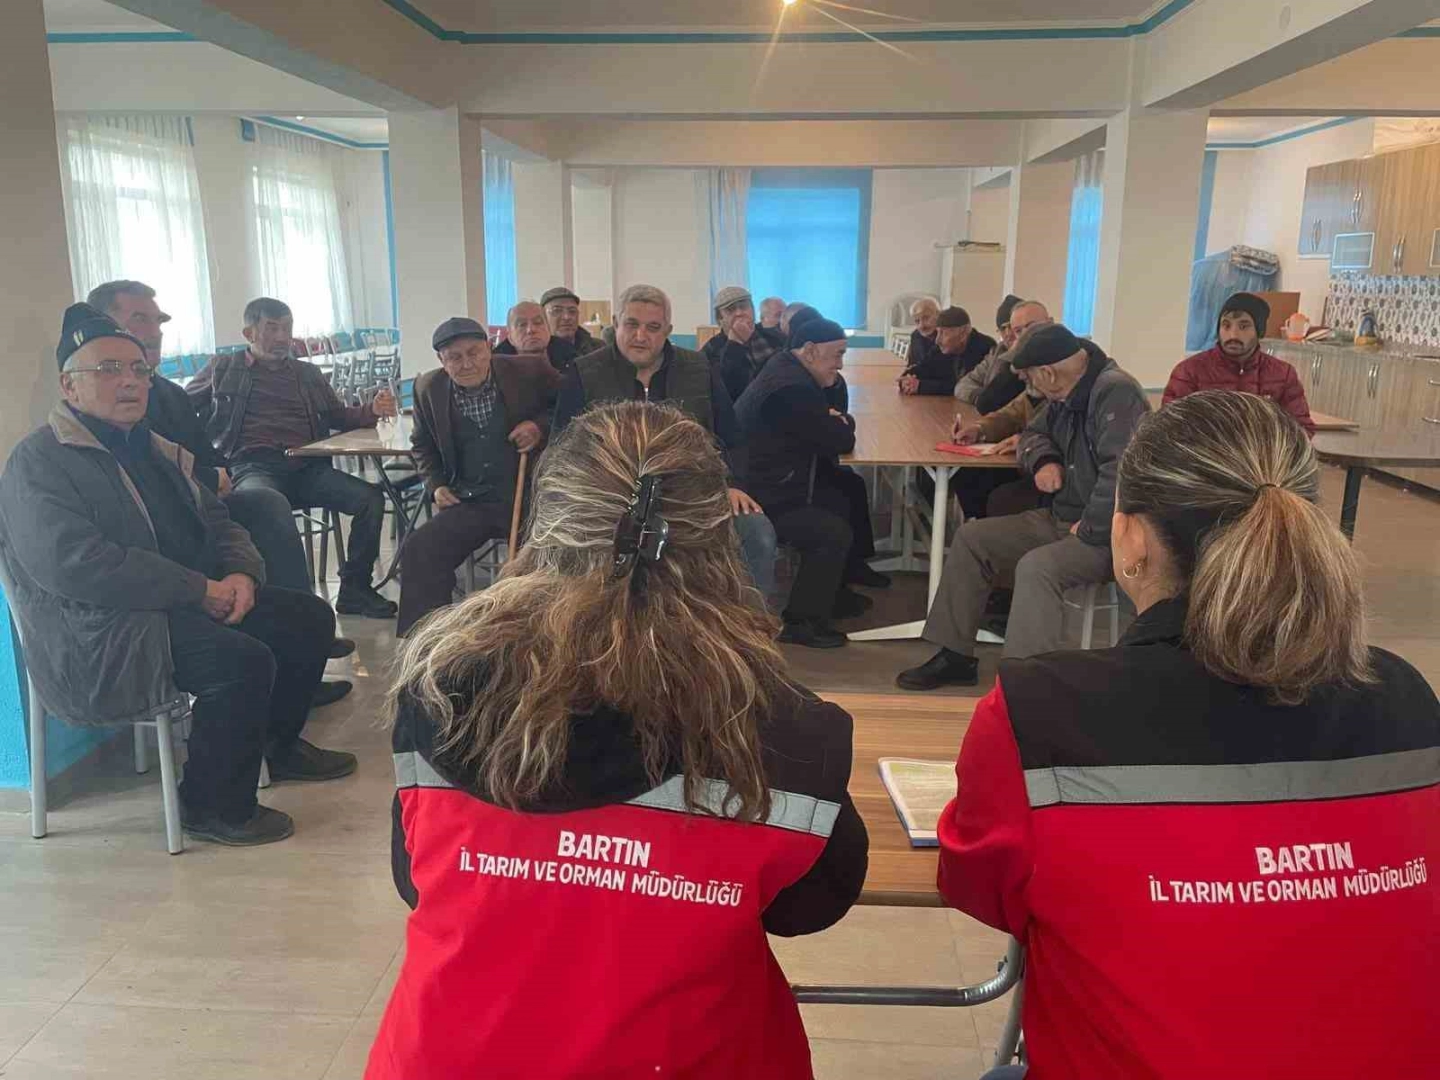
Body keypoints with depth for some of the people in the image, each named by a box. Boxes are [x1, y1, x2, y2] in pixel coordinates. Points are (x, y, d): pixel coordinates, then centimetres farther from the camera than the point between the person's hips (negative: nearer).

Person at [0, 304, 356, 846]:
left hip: (194, 601, 9)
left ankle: (281, 745, 24)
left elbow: (217, 521, 18)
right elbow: (71, 563, -24)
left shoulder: (156, 450, 17)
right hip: (98, 636, -9)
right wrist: (200, 589, -24)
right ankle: (213, 806, -9)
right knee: (244, 660, -30)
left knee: (310, 617, 3)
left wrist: (241, 574, -6)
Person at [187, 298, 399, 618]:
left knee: (371, 498, -21)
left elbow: (338, 416, 23)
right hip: (253, 468, -4)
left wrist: (373, 411, 1)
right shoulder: (223, 369, 19)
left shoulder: (308, 374, 28)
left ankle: (354, 589, -8)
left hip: (307, 468, 4)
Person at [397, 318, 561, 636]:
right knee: (418, 551, -13)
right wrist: (435, 485, 4)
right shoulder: (428, 389, 3)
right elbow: (422, 445, 20)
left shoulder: (531, 370, -7)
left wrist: (541, 426, -15)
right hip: (468, 502, 3)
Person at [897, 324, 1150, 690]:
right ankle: (955, 656, 8)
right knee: (972, 537, 4)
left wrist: (1087, 530, -23)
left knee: (1036, 566, -35)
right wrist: (1043, 461, 0)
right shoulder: (1066, 396, 8)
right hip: (1061, 518, 10)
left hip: (1107, 533, -10)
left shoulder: (1115, 392, -21)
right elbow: (1035, 433, 23)